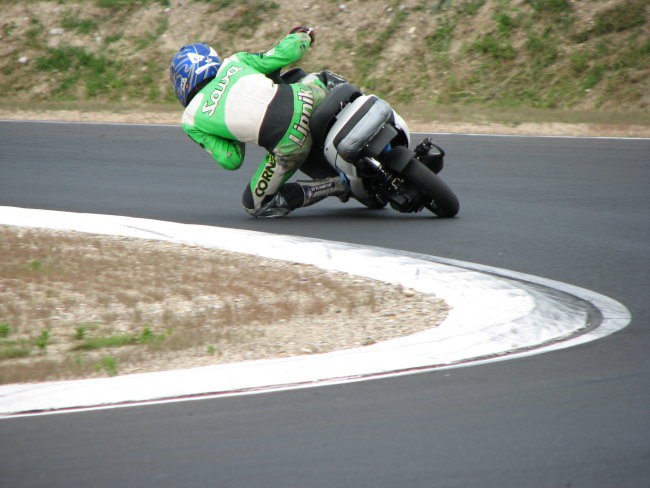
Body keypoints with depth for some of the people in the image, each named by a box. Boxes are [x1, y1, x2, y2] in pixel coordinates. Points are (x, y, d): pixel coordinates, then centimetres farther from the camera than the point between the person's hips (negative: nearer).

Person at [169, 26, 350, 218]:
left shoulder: (191, 120, 13)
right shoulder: (234, 63, 17)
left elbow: (231, 161, 12)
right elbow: (286, 52, 14)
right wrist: (302, 35, 36)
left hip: (288, 143, -5)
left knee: (255, 204, 16)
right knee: (313, 81, 40)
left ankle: (335, 186, 3)